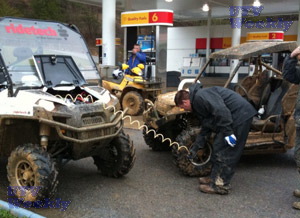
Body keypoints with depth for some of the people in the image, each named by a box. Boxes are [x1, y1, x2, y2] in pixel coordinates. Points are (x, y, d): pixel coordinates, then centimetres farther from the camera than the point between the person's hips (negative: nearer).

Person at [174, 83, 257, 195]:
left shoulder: (200, 96, -15)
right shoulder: (197, 102, 19)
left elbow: (221, 110, -27)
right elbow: (206, 127, 24)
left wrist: (227, 132, -25)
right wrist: (196, 146, 26)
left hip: (240, 115, -11)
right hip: (235, 117, 11)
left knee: (225, 152, -6)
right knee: (218, 148, 16)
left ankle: (221, 185, 3)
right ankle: (215, 178, 26)